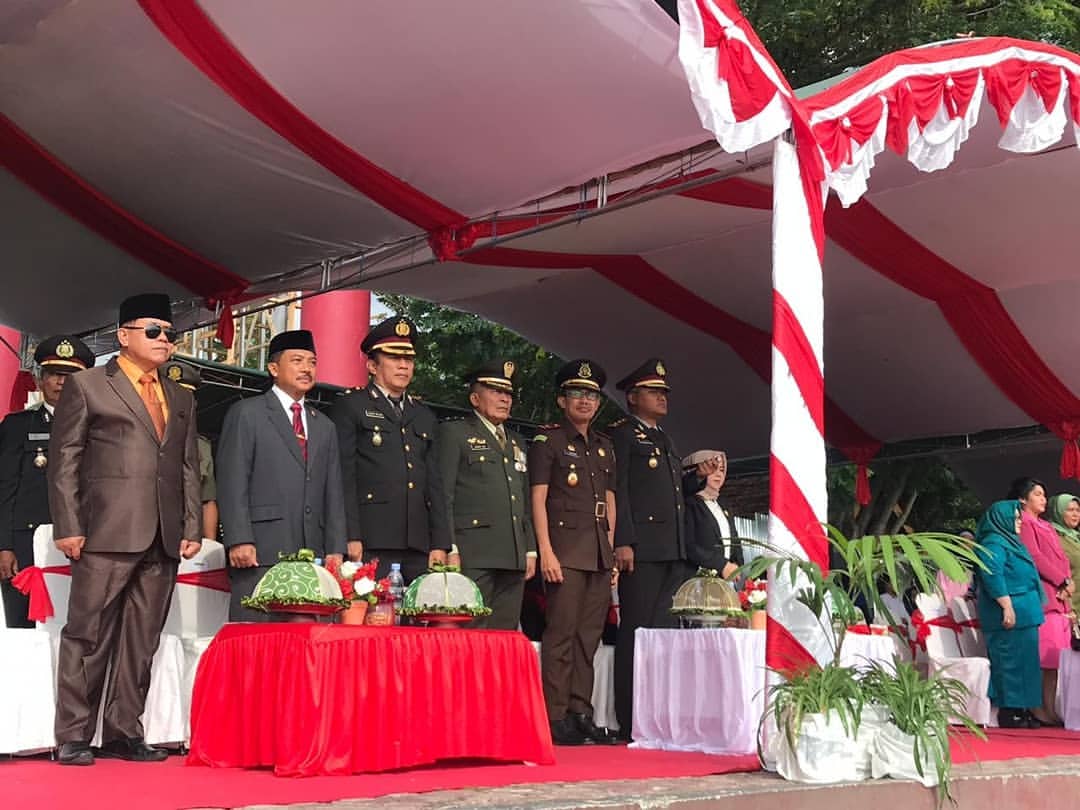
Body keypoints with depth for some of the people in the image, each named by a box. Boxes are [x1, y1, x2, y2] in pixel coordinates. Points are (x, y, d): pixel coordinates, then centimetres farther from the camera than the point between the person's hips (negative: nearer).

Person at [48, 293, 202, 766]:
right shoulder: (87, 386, 6)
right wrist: (68, 526, -8)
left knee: (141, 640, 7)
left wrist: (192, 528, 8)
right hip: (107, 533, -5)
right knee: (88, 636, -1)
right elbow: (63, 461, 0)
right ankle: (73, 737, 5)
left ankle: (123, 733, 15)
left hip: (164, 540, 5)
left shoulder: (182, 400, 21)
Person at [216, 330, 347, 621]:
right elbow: (232, 483, -2)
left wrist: (336, 549, 9)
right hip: (260, 552, -5)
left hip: (312, 555, 5)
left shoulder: (325, 427, 23)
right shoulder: (246, 414, 6)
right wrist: (239, 540, -12)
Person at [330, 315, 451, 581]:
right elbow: (344, 477, -3)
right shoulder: (350, 407, 6)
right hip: (371, 544, -5)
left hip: (419, 548, 5)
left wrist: (440, 545, 10)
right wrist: (351, 539, -12)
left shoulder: (424, 416, 23)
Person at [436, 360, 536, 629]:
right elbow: (443, 495, -4)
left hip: (513, 557, 7)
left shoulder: (517, 443, 25)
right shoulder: (453, 433, 3)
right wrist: (448, 549, -13)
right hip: (473, 556, -6)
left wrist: (530, 551, 17)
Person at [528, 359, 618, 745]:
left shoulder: (604, 446, 20)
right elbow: (538, 499, -5)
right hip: (565, 549, -6)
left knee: (589, 635, 7)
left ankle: (581, 714, 12)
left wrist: (611, 551, 14)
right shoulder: (547, 440, 1)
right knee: (561, 633, -7)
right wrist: (545, 552, -13)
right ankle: (556, 717, -4)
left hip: (600, 554, 6)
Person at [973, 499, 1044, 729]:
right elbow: (992, 575, -22)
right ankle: (1008, 712, -6)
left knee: (1021, 661, 11)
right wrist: (1007, 606, -26)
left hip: (1023, 613, 11)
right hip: (1011, 613, -11)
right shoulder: (994, 543, -11)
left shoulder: (1008, 541, 22)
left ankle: (1020, 710, 14)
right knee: (1011, 660, -9)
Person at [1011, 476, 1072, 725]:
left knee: (1058, 657, 4)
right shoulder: (1023, 524, -3)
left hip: (1059, 596, 9)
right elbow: (1035, 558, -13)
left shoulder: (1045, 526, 25)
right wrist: (1063, 581, -11)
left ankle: (1050, 708, 4)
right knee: (1047, 657, -13)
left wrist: (1067, 583, 1)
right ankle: (1044, 710, -12)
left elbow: (1061, 558, 19)